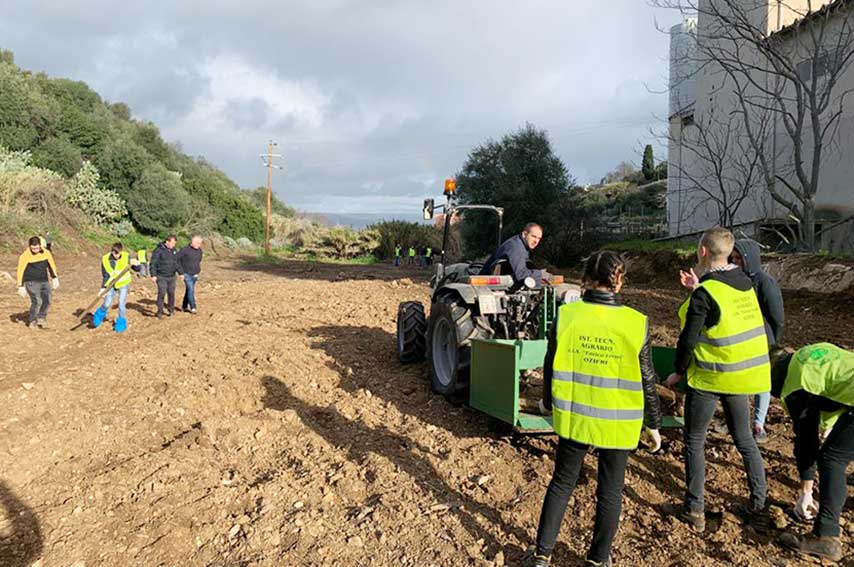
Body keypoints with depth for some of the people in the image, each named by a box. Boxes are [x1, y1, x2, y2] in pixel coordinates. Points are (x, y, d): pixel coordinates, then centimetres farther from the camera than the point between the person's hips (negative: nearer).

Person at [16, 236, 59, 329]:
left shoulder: (46, 253, -1)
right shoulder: (25, 256, -11)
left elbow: (52, 265, 14)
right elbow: (20, 271, -6)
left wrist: (55, 278, 12)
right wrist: (21, 286, -7)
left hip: (44, 281, 4)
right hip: (32, 282, -4)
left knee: (47, 301, -1)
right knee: (36, 302, -14)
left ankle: (41, 318, 22)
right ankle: (32, 321, 7)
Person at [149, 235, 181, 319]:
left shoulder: (174, 251, 10)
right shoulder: (159, 250, -10)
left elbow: (177, 263, 19)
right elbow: (153, 263, -11)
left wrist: (180, 273, 14)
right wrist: (153, 275, -16)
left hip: (171, 277, 5)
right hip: (161, 277, -5)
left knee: (171, 293, 8)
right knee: (162, 293, -8)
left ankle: (171, 309, 23)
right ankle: (160, 312, 1)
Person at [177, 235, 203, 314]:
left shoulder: (199, 250, 6)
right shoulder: (185, 250, -13)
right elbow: (176, 259, -10)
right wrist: (181, 271, -10)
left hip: (195, 275, 6)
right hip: (187, 275, -6)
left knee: (189, 290, 13)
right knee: (191, 290, -13)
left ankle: (184, 307, 24)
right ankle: (193, 308, -10)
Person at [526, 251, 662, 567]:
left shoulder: (566, 315, -10)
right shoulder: (636, 323, -13)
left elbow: (551, 367, -1)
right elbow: (646, 380, -6)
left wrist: (550, 404, 17)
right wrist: (653, 424, 8)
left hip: (573, 418, 1)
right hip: (618, 423, -1)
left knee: (562, 483, 18)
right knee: (610, 491, 17)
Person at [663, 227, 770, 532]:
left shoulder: (705, 292, -21)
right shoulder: (744, 281, 1)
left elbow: (688, 339, -18)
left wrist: (678, 372, -4)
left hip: (711, 377, -7)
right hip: (745, 373, 7)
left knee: (694, 441, 8)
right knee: (744, 439, 19)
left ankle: (694, 510, 15)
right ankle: (758, 507, 25)